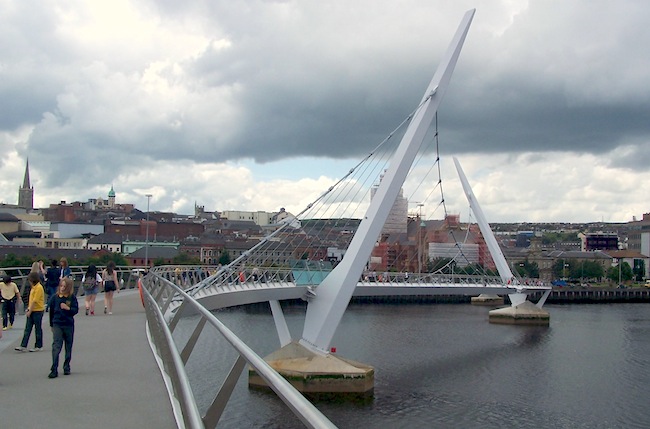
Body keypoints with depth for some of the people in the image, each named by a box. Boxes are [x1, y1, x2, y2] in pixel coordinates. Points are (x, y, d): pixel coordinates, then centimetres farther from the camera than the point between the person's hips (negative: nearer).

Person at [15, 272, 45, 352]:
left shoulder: (39, 288, -17)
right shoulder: (33, 287, 12)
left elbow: (35, 301, -19)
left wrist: (30, 311, -17)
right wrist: (28, 309, 14)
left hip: (38, 311, -9)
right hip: (31, 311, 9)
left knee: (38, 329, 2)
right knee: (27, 329, 6)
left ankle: (39, 346, 11)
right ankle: (23, 346, 6)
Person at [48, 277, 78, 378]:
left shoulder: (72, 298, -4)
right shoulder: (54, 297, -2)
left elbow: (76, 310, -4)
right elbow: (51, 311, 8)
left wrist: (68, 308, -23)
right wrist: (51, 325, 13)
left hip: (69, 325, 1)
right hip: (57, 325, -1)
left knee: (68, 347, 11)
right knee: (56, 346, -11)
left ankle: (66, 367, 25)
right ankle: (54, 370, -12)